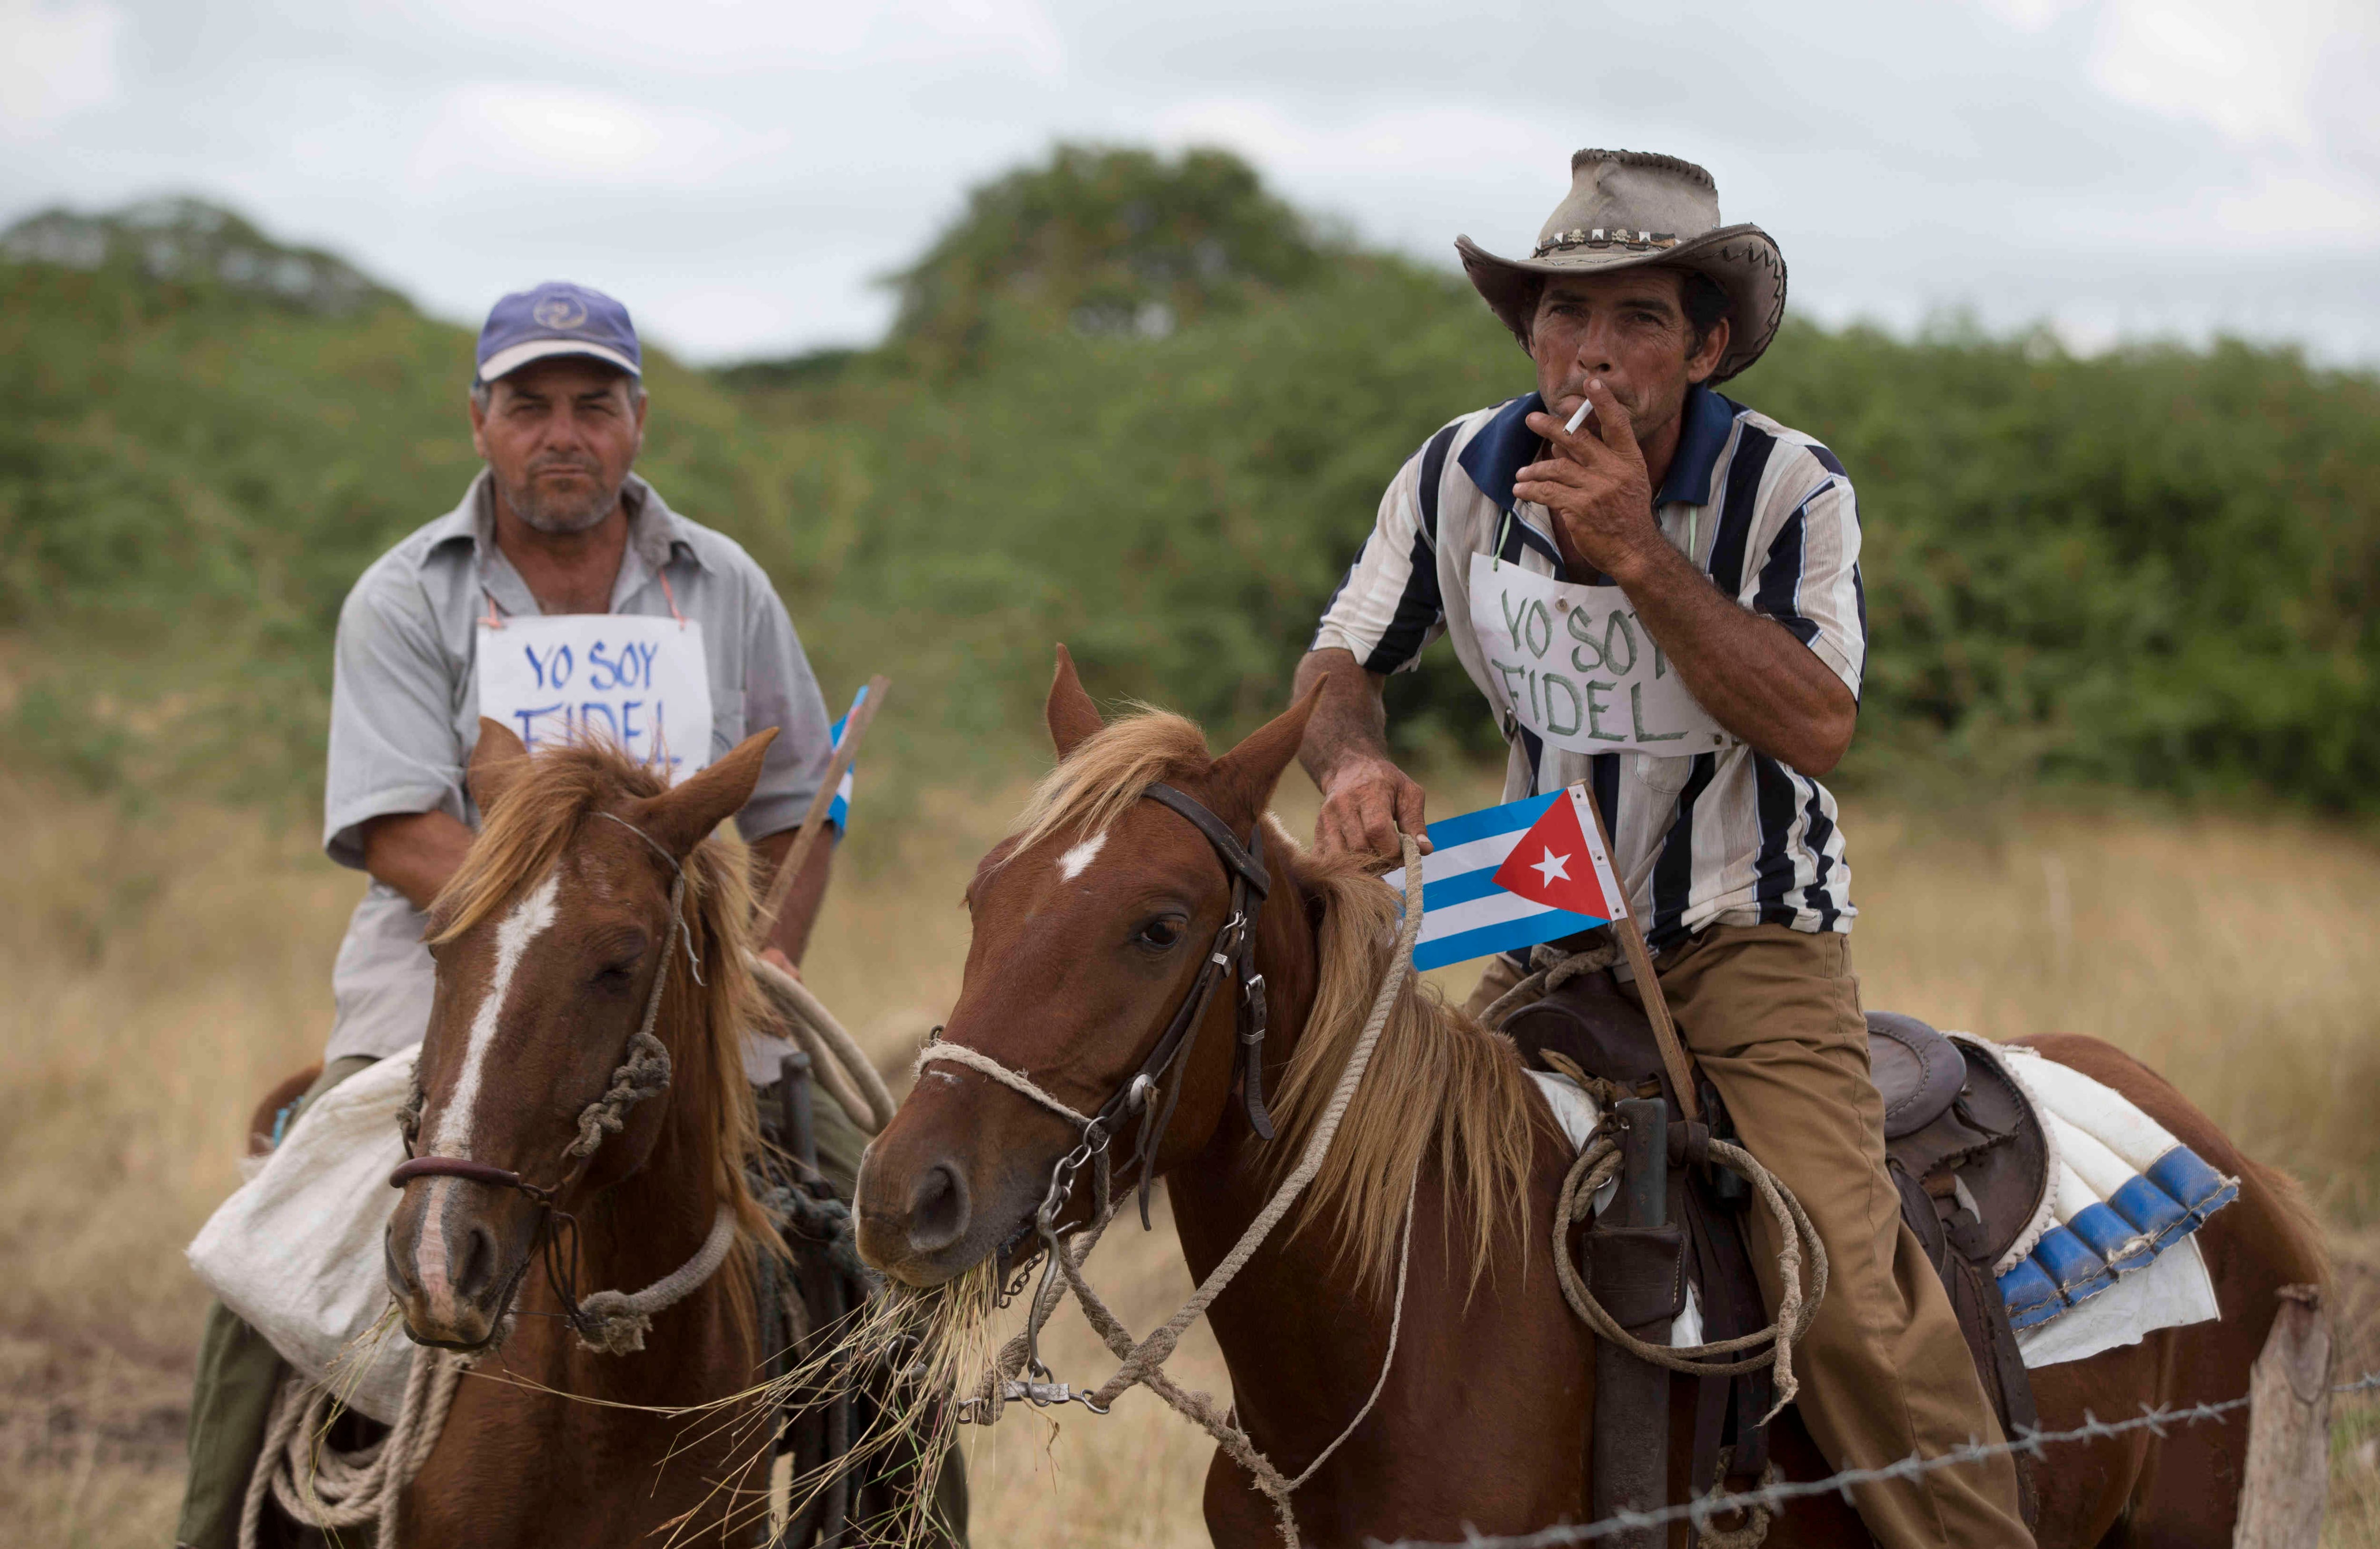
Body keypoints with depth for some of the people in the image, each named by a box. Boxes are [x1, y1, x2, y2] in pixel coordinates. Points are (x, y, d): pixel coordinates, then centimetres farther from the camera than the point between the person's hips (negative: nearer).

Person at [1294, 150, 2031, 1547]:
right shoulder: (1459, 477, -3)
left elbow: (1816, 727, -24)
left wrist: (1639, 552, -31)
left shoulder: (1790, 489, -13)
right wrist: (1353, 760, -18)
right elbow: (1343, 663, 7)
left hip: (1751, 936, -4)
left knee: (1846, 1296, -23)